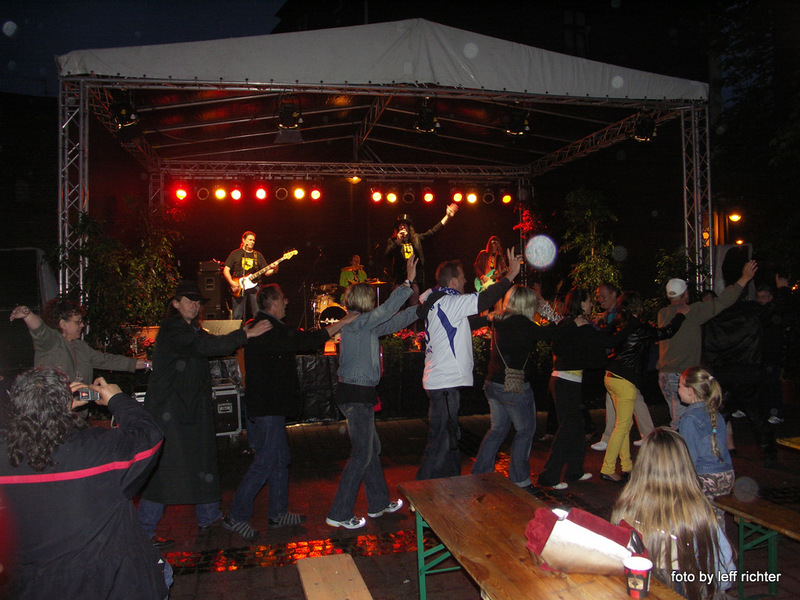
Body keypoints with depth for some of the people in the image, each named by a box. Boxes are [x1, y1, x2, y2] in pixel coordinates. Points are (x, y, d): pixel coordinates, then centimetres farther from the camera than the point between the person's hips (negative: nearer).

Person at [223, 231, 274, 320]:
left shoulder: (258, 255, 17)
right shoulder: (235, 254, 11)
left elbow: (266, 272, 14)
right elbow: (226, 270, 6)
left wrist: (273, 270, -8)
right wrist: (232, 283, -9)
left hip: (254, 286, 2)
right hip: (239, 288, -2)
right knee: (237, 316, -6)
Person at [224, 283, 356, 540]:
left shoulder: (256, 326, 13)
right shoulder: (271, 330, -19)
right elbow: (308, 340, -24)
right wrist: (344, 322, -19)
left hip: (266, 405, 11)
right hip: (268, 407, -11)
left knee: (279, 459, 15)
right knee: (266, 462, -4)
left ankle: (278, 512, 24)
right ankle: (236, 516, 4)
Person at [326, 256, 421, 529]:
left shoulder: (366, 325, 13)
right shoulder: (355, 322, -14)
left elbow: (393, 322, 20)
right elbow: (387, 312, -24)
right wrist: (408, 282, -21)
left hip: (360, 394, 10)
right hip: (356, 394, -10)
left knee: (372, 449, 18)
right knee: (361, 454, -3)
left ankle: (379, 503, 31)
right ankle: (339, 514, 5)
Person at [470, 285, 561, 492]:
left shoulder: (500, 321, 7)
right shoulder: (519, 322, -17)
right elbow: (547, 334, -11)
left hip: (493, 384, 8)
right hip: (513, 387, -8)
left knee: (498, 428, 20)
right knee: (525, 429, 8)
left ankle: (480, 472, 24)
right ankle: (519, 480, 14)